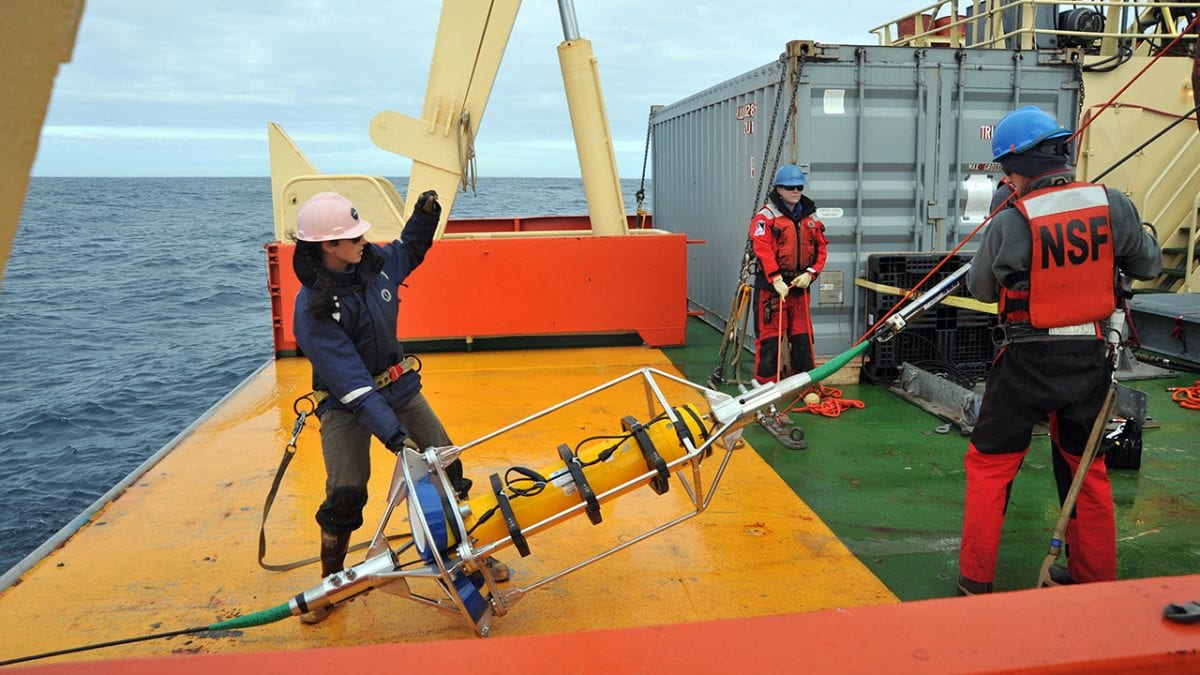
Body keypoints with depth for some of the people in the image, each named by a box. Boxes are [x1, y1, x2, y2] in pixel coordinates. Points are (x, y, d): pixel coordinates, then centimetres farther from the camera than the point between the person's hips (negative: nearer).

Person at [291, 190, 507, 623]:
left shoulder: (373, 262, -7)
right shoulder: (314, 307, -25)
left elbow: (408, 252, 20)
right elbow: (349, 381, -30)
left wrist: (424, 217, 1)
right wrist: (391, 432, -36)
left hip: (398, 386, 6)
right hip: (345, 404, -6)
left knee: (448, 467, 4)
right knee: (345, 493, -11)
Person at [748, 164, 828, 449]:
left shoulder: (810, 218, 13)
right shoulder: (765, 217, -6)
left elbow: (820, 248, 11)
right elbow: (763, 249, -18)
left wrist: (810, 274, -6)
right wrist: (777, 279, -27)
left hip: (799, 287, 5)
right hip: (771, 287, -5)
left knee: (802, 338, 12)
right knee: (769, 340, -4)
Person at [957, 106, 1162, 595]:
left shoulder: (1009, 224, -17)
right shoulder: (1112, 204, -6)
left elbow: (980, 289, -2)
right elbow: (1149, 265, 8)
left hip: (1027, 363, -4)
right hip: (1091, 358, 4)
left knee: (989, 464, 11)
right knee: (1086, 467, 20)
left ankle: (976, 579, 18)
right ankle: (1095, 578, 32)